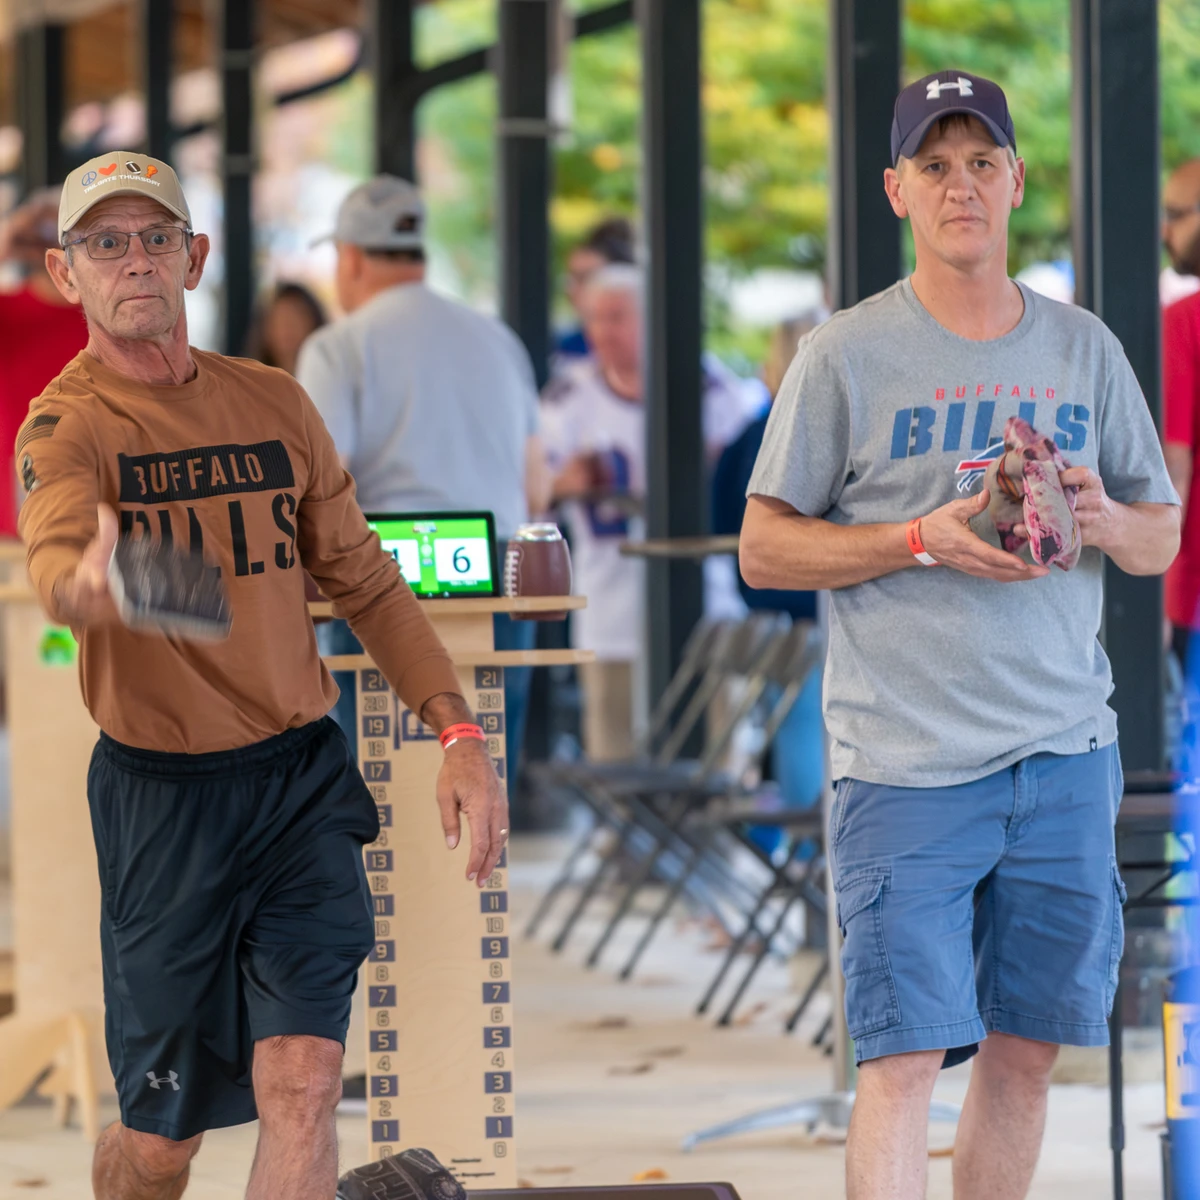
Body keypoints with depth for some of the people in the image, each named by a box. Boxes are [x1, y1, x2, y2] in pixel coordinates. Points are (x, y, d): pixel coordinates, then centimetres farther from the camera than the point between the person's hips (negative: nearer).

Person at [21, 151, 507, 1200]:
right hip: (162, 795, -3)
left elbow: (366, 582, 15)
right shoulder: (66, 426, -9)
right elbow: (53, 560, -32)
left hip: (305, 778, 3)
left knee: (300, 1083, -12)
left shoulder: (275, 404, 7)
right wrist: (89, 584, -58)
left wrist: (459, 735, 3)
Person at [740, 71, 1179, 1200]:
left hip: (1066, 756, 4)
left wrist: (1104, 521, -7)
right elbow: (763, 547, -1)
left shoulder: (1082, 348, 11)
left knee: (1025, 1048, 8)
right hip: (905, 766, -4)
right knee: (903, 1055, -10)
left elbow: (1164, 536, 17)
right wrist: (925, 538, -14)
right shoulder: (845, 355, 0)